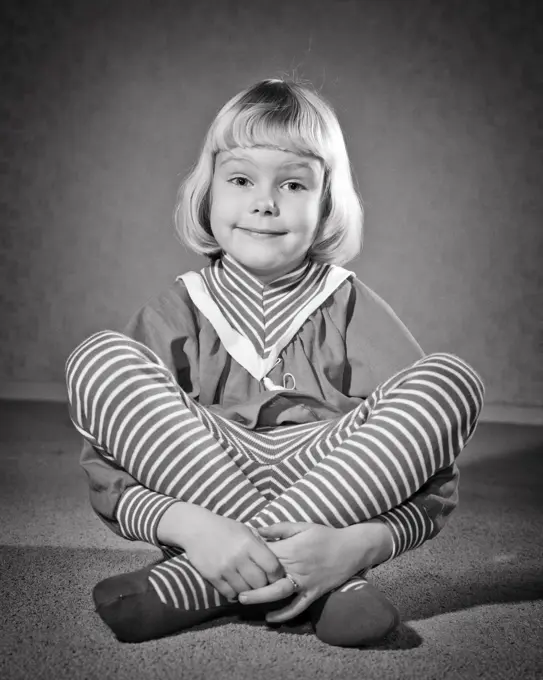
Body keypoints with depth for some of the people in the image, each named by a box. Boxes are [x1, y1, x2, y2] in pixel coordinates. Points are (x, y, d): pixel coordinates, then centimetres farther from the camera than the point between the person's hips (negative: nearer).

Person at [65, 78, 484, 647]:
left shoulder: (353, 310, 3)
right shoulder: (178, 312, 5)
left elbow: (434, 483, -5)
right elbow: (106, 470, -6)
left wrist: (358, 544, -26)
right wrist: (188, 525, -27)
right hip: (200, 508, 0)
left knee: (450, 379, -18)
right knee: (100, 359, -16)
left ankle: (191, 583, -24)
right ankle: (317, 587, -23)